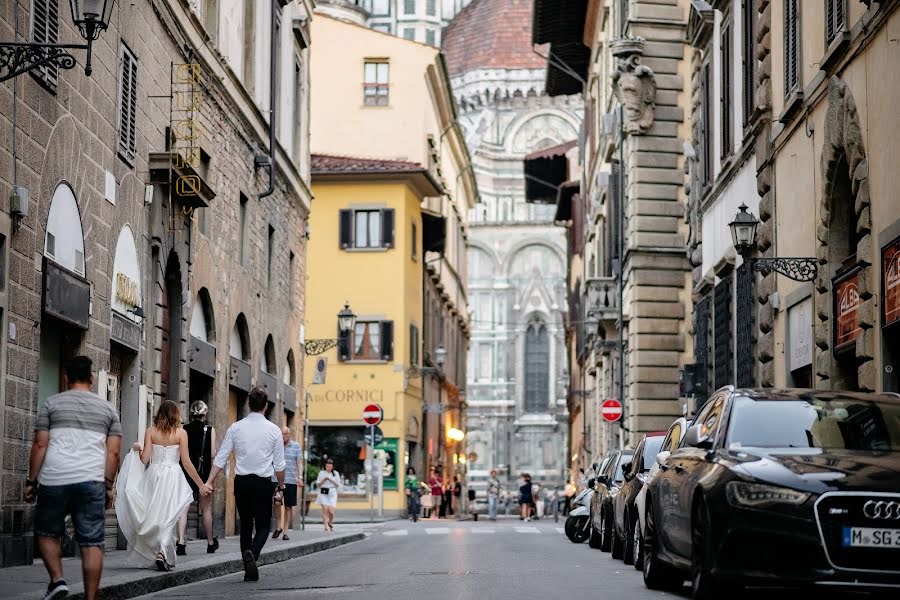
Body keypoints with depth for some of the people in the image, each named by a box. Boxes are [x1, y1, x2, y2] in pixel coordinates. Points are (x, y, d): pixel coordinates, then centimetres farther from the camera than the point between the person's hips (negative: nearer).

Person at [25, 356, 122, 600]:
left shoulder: (51, 404, 8)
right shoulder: (107, 408, 14)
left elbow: (40, 445, 2)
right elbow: (113, 452, 8)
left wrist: (31, 481, 7)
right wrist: (108, 486, 12)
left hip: (54, 480, -1)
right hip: (92, 482, 1)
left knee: (47, 533, 17)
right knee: (92, 543, 1)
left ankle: (57, 580, 0)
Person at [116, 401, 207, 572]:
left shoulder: (150, 431, 1)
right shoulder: (180, 433, -2)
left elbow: (145, 459, -5)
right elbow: (186, 462, -4)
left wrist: (137, 449, 13)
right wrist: (201, 484, 1)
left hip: (153, 475, 2)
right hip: (172, 475, -2)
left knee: (154, 516, 13)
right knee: (169, 517, 3)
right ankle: (162, 552, -14)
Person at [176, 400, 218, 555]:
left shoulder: (184, 429, 1)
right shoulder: (209, 429, -4)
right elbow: (213, 454, -8)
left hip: (186, 471, 1)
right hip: (204, 470, -1)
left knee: (183, 508, -2)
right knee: (206, 508, 13)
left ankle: (181, 543, -17)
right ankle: (211, 543, 25)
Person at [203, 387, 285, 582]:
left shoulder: (235, 428, -1)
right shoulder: (273, 430, -5)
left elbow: (221, 458, -2)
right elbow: (279, 464, -1)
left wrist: (209, 482, 1)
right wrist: (281, 487, 11)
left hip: (241, 482, 2)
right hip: (263, 483, -2)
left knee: (245, 526, 13)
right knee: (263, 526, 6)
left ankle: (249, 570, 13)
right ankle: (252, 554, -24)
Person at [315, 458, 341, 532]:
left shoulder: (336, 473, 10)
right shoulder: (321, 473, 9)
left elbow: (338, 485, 7)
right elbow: (318, 484, 8)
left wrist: (332, 480, -8)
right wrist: (323, 480, -8)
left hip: (332, 493, 0)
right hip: (323, 493, 0)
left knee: (331, 511, -10)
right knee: (325, 509, -14)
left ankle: (330, 523, 17)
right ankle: (326, 527, -13)